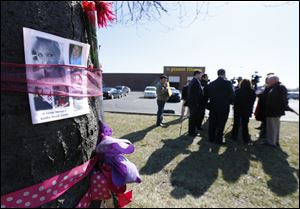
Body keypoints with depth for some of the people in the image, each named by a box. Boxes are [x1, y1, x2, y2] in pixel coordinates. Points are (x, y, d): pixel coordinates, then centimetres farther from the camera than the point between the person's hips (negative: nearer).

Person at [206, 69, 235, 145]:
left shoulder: (211, 84, 1)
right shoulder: (227, 83, -11)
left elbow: (208, 95, 4)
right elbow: (232, 95, -12)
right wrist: (229, 102, 5)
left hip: (213, 107, 4)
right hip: (223, 107, -4)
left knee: (212, 123, 13)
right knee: (221, 124, 5)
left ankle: (211, 138, 22)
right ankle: (218, 140, 12)